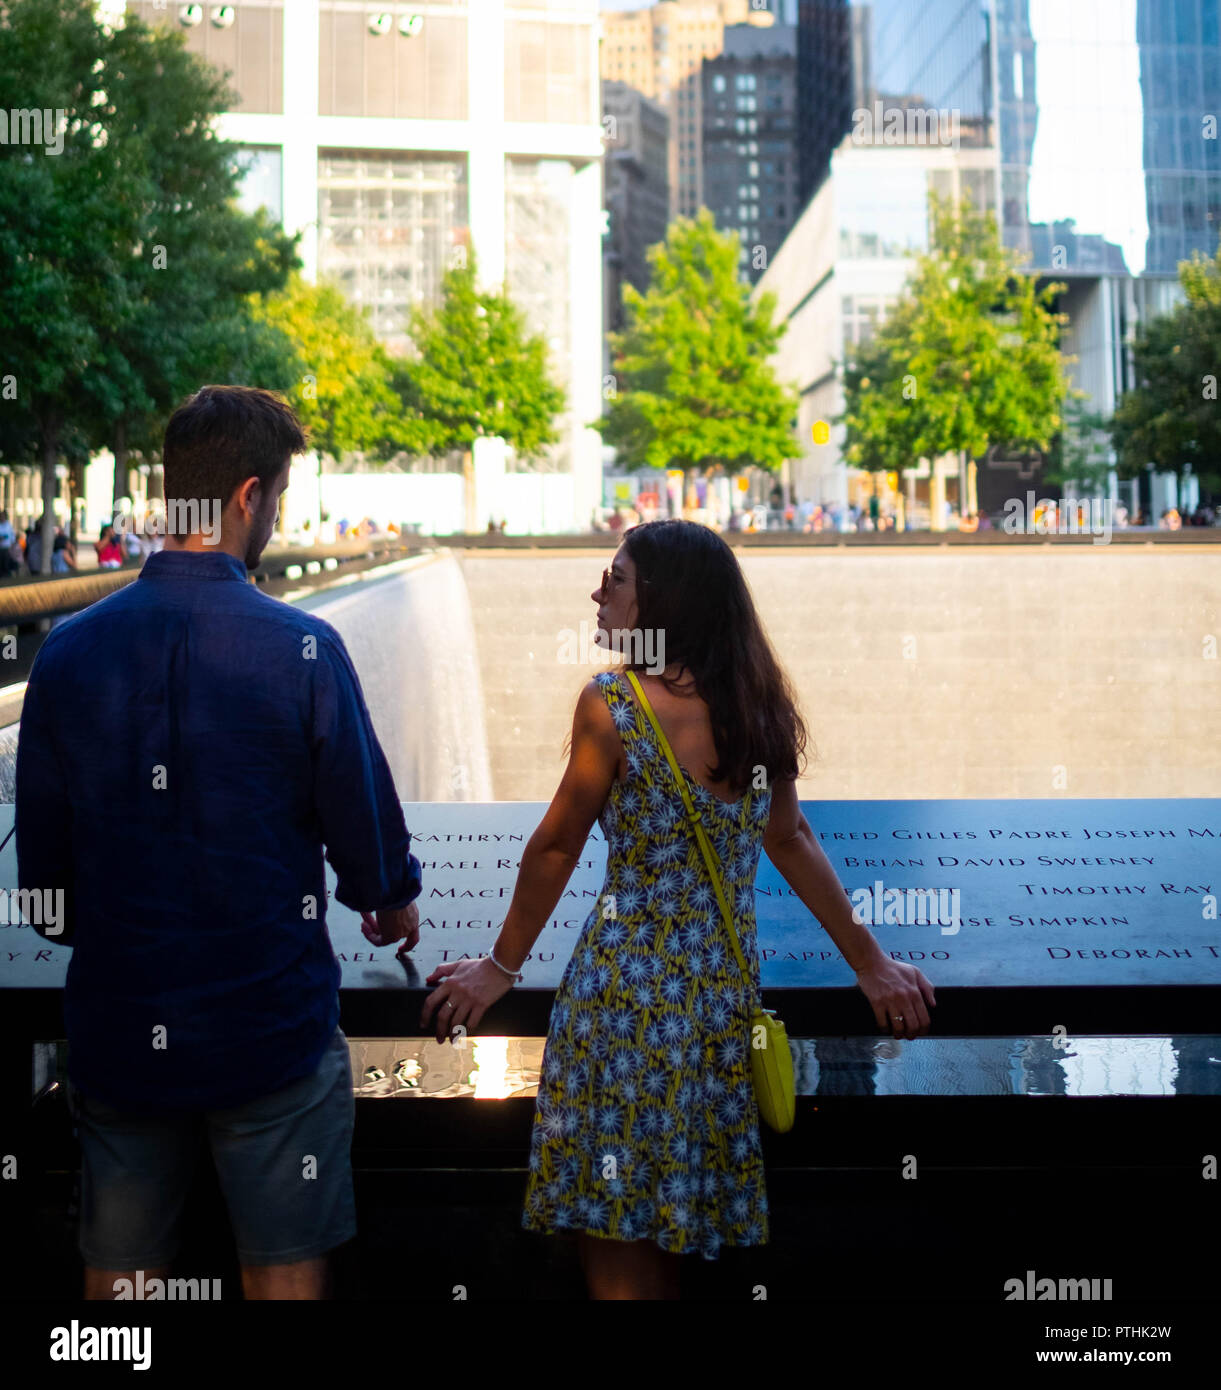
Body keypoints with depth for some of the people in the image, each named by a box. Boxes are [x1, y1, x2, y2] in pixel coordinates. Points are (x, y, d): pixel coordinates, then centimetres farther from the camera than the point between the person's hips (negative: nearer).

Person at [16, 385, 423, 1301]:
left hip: (119, 1022, 4)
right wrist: (392, 900, 15)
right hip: (268, 1015, -3)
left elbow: (40, 852, 3)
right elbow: (362, 815, -7)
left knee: (119, 1271, 17)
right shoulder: (300, 648, -14)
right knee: (285, 1267, 10)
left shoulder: (70, 649, -3)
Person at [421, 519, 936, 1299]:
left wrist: (503, 967, 5)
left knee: (617, 1247, 6)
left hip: (631, 993, -6)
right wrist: (869, 962, 18)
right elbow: (790, 840, 8)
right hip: (727, 993, 6)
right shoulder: (758, 704, 3)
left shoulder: (612, 704, -14)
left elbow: (556, 848, -7)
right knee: (670, 1229, 20)